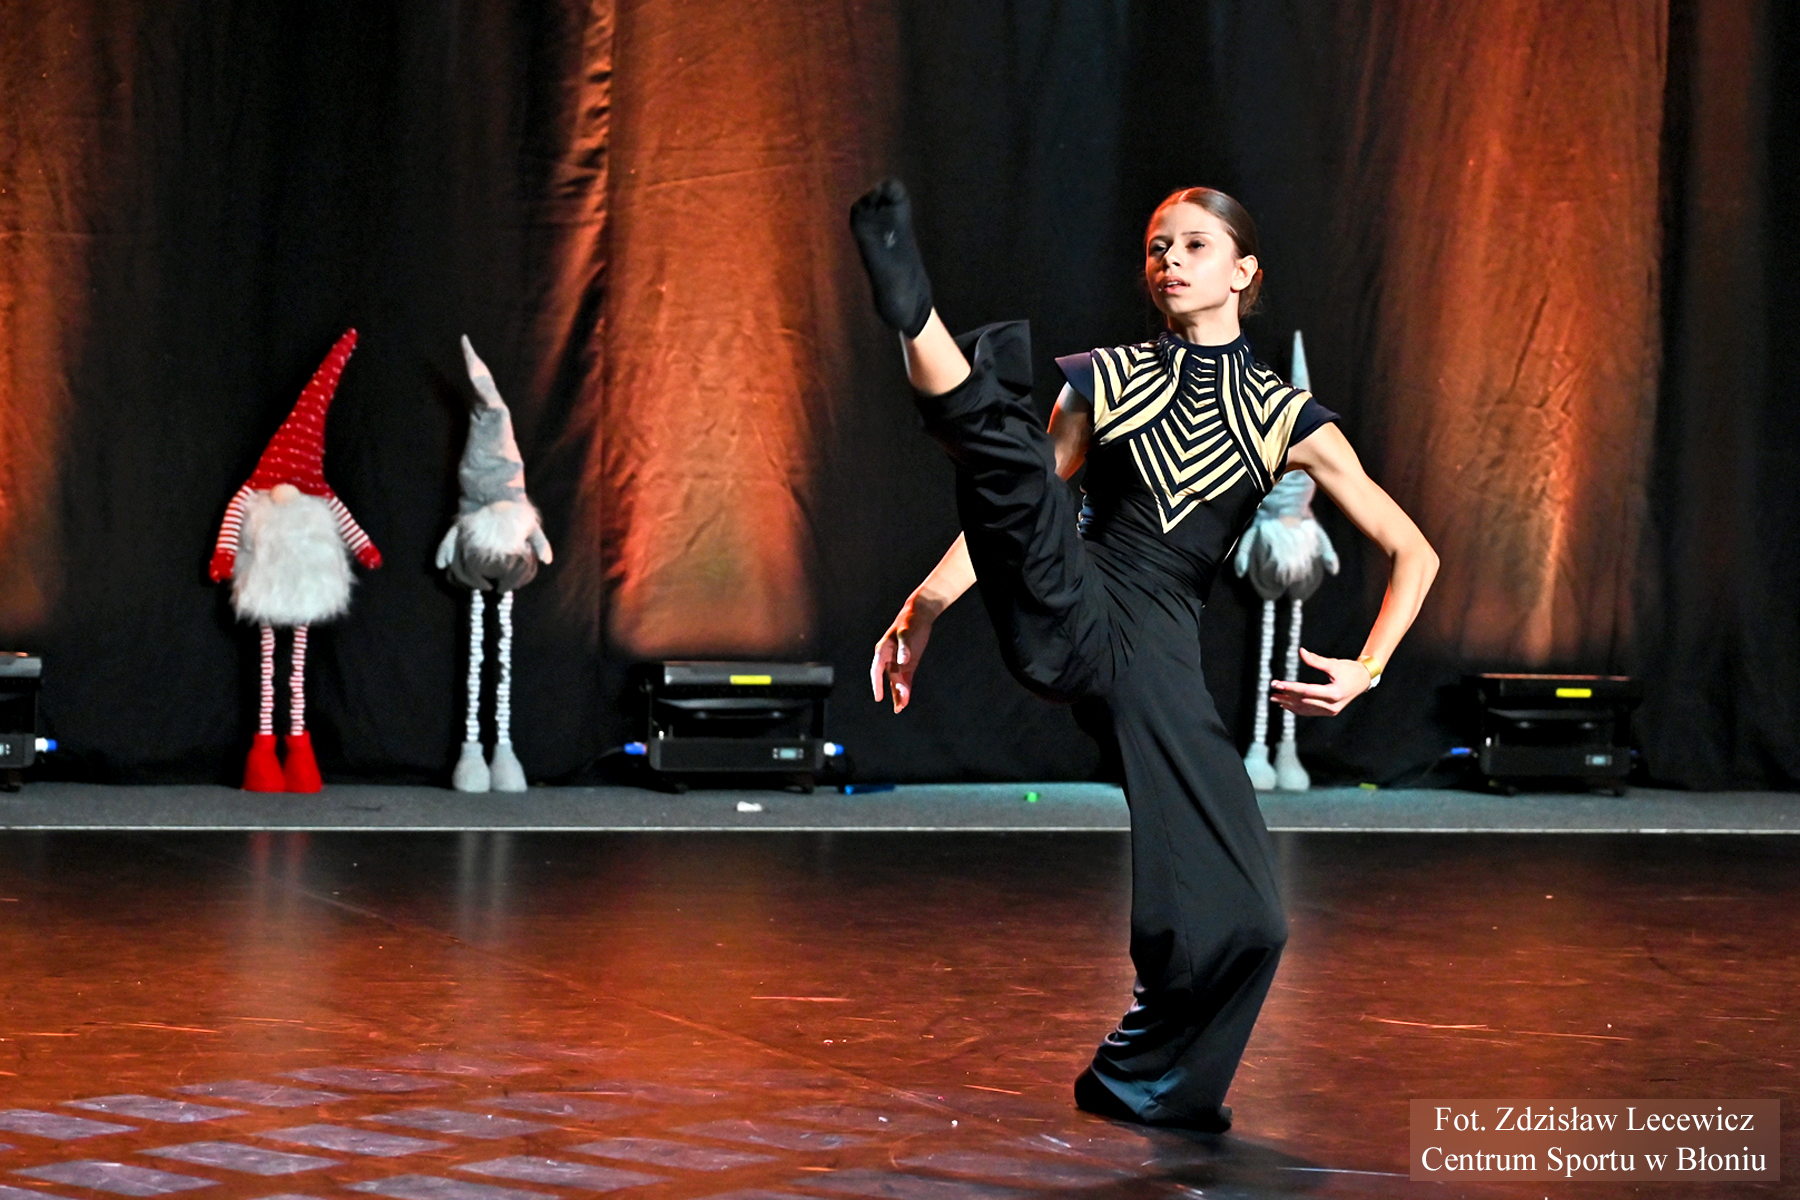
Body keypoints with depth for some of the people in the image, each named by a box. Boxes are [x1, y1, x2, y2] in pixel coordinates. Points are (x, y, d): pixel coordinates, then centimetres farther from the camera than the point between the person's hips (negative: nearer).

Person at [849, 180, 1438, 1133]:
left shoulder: (1285, 419, 12)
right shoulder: (1104, 379, 16)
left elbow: (1413, 552, 14)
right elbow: (1019, 502, 20)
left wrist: (1365, 673, 2)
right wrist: (925, 605, 10)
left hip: (1155, 653, 0)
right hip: (1064, 616, 0)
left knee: (1238, 918, -7)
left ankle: (1138, 1082, 16)